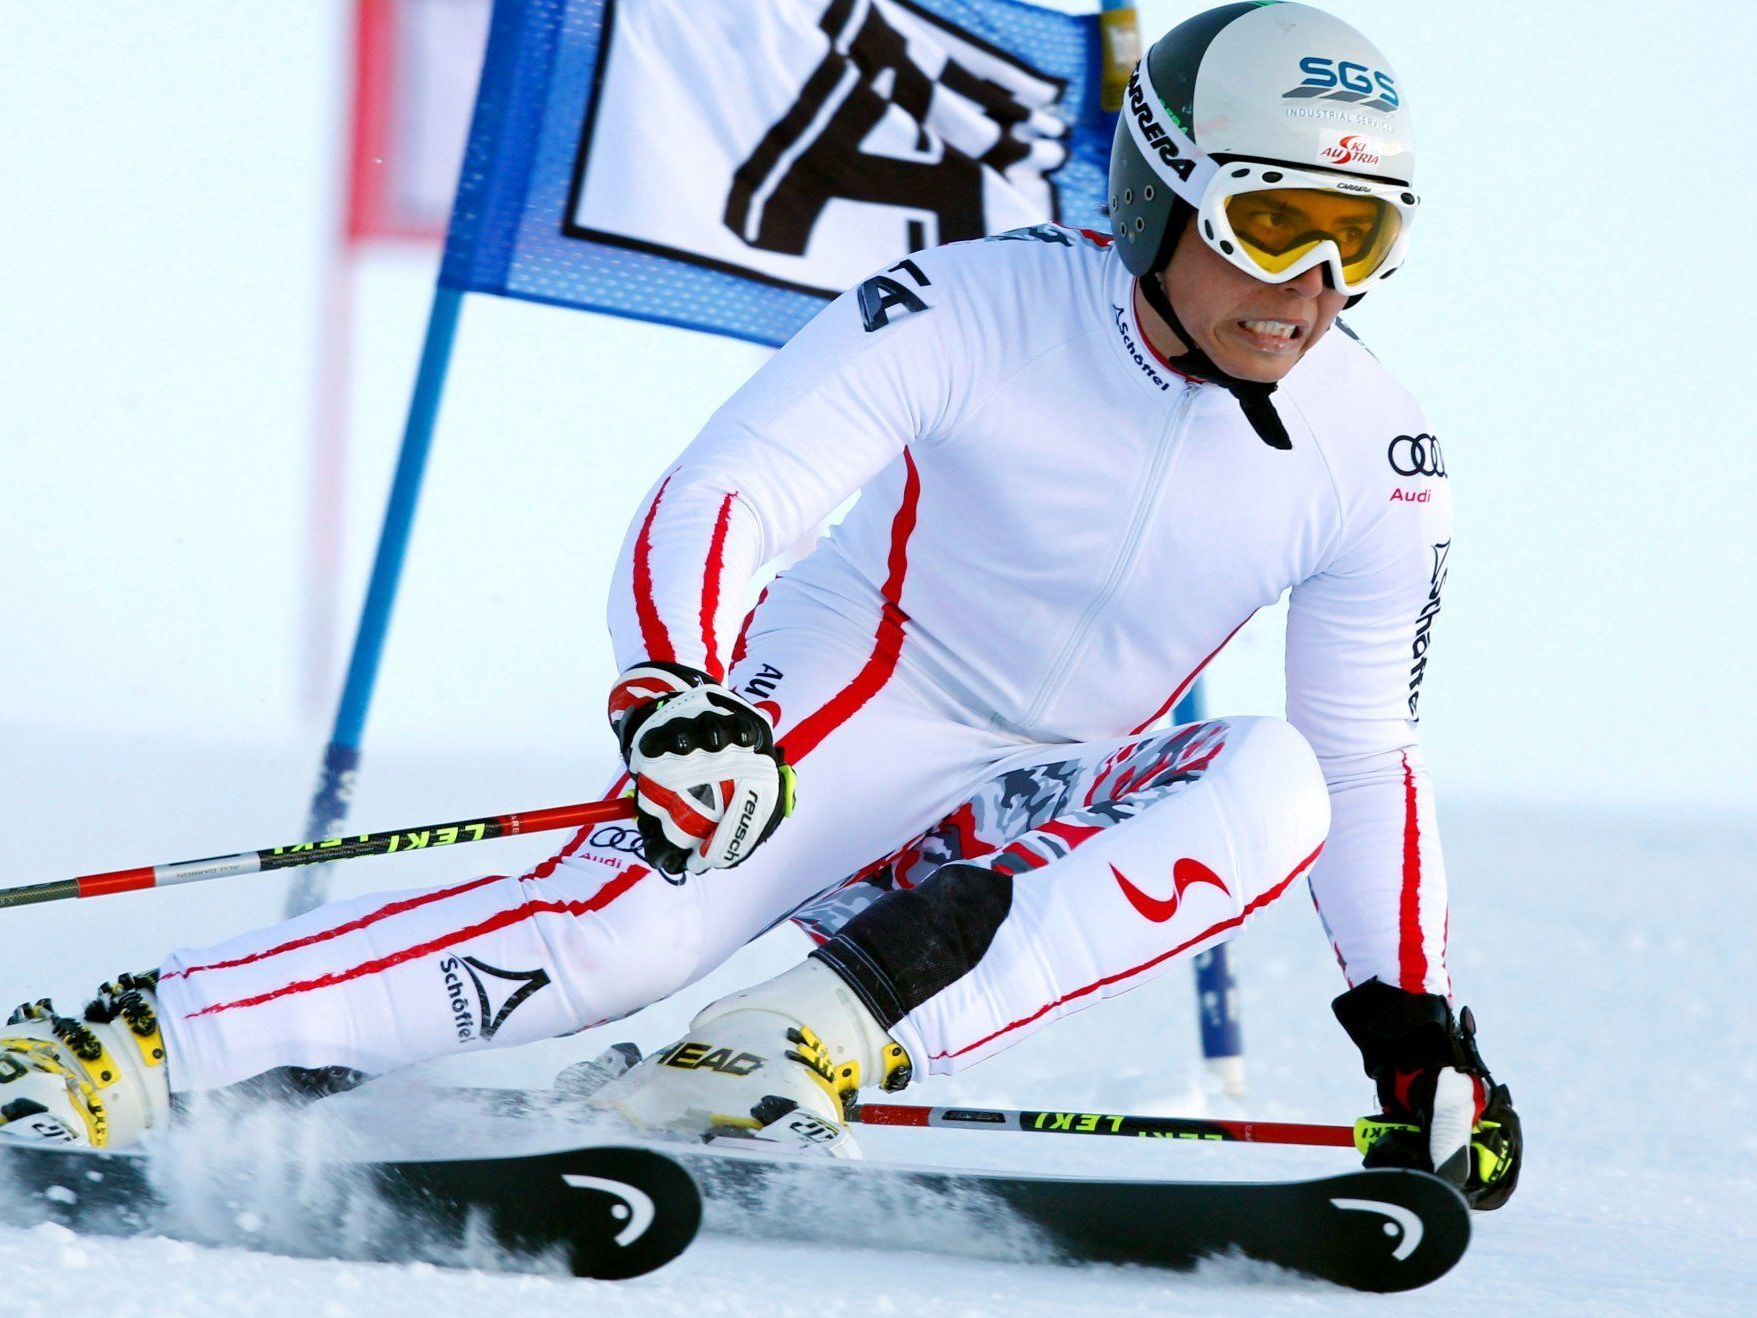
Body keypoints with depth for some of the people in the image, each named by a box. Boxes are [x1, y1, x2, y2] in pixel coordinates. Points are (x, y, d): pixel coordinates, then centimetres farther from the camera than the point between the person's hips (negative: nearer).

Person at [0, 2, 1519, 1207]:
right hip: (846, 719, -4)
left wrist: (1416, 1029, 1)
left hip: (1043, 821, 4)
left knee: (1276, 780, -26)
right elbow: (722, 495, -23)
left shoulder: (1377, 464, -8)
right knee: (626, 928, -31)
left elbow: (1366, 757, 4)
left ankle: (838, 1032, -33)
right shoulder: (980, 312, -19)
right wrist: (678, 698, -42)